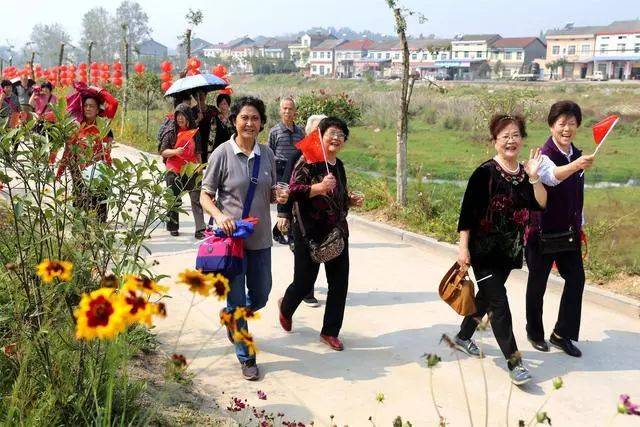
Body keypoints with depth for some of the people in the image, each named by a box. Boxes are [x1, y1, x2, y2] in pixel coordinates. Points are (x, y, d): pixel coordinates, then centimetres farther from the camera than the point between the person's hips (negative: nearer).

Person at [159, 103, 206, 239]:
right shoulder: (171, 131, -2)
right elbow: (163, 152, -6)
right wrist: (175, 151, -23)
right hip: (174, 171, -2)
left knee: (196, 198, -8)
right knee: (174, 200, 9)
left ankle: (200, 229, -11)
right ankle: (173, 228, 25)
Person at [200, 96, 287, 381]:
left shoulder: (266, 154, 4)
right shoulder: (222, 153, -9)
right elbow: (205, 196, -6)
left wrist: (279, 196, -8)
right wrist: (220, 216, -25)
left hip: (260, 237, 4)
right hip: (231, 237, -4)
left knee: (260, 296, 16)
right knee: (236, 299, 5)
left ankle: (232, 317, 48)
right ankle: (246, 358, 21)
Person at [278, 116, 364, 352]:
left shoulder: (339, 165, 12)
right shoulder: (309, 160, -10)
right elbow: (294, 190, -22)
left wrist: (351, 200, 6)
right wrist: (320, 187, -34)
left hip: (337, 233, 6)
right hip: (310, 233, -6)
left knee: (340, 282, 5)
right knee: (304, 282, 6)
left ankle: (330, 332, 19)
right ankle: (285, 307, 40)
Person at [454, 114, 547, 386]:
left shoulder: (525, 173, 4)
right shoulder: (485, 173, -13)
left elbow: (541, 205, -5)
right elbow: (467, 211, -13)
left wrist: (534, 177, -16)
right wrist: (463, 248, -15)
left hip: (510, 251, 6)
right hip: (484, 250, -6)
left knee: (486, 296, 20)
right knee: (498, 303, -8)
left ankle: (463, 337, 41)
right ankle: (514, 362, -3)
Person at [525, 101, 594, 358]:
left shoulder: (576, 155, 6)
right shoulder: (544, 156, -16)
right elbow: (552, 176, -41)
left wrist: (579, 225, 18)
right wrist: (576, 165, -59)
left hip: (568, 231, 6)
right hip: (543, 231, -6)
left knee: (576, 279, 4)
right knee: (538, 284, 7)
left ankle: (562, 334, 17)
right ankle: (535, 332, 25)